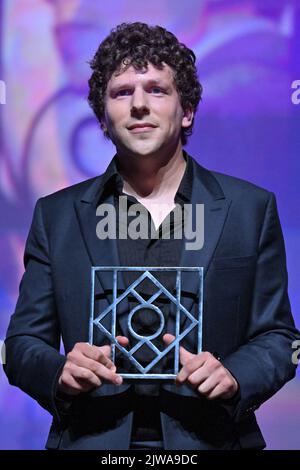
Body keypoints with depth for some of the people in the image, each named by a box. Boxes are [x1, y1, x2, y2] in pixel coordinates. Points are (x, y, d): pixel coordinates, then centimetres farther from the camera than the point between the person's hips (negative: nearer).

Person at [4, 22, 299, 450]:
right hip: (91, 440, 1)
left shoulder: (251, 209, 3)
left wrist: (233, 377, -16)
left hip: (211, 440, 0)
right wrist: (59, 373, -17)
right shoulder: (57, 215, 5)